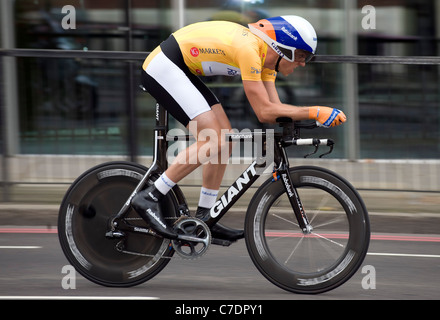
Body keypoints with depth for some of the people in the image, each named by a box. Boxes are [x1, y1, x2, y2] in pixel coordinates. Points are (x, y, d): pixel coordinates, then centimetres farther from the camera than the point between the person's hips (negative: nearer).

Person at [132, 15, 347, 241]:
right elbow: (264, 112, -25)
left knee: (224, 139, 6)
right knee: (213, 142, -17)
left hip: (181, 70, 10)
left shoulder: (265, 55, 5)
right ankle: (148, 198, -12)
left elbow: (274, 108, 6)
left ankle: (204, 219, 10)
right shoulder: (249, 49, -25)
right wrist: (315, 112, -23)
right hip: (163, 68, -10)